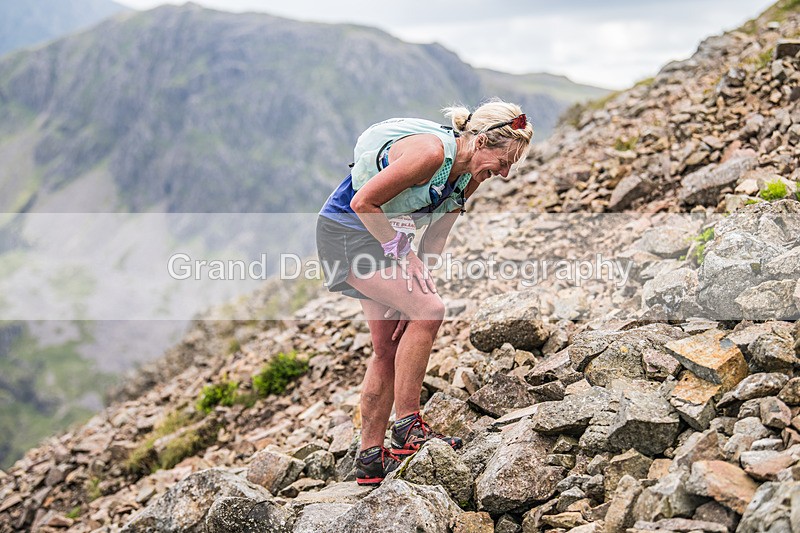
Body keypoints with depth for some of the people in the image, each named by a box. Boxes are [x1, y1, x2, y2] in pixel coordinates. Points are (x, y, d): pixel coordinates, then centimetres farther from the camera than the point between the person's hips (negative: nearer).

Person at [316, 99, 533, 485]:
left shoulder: (470, 175, -2)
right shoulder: (430, 152, -29)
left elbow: (436, 236, 4)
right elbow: (363, 202, -25)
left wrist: (417, 279, -5)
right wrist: (401, 255, -21)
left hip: (387, 237, 9)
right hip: (347, 232, -9)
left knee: (389, 348, 7)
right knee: (429, 310, -22)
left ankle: (370, 460, 15)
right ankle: (407, 427, -12)